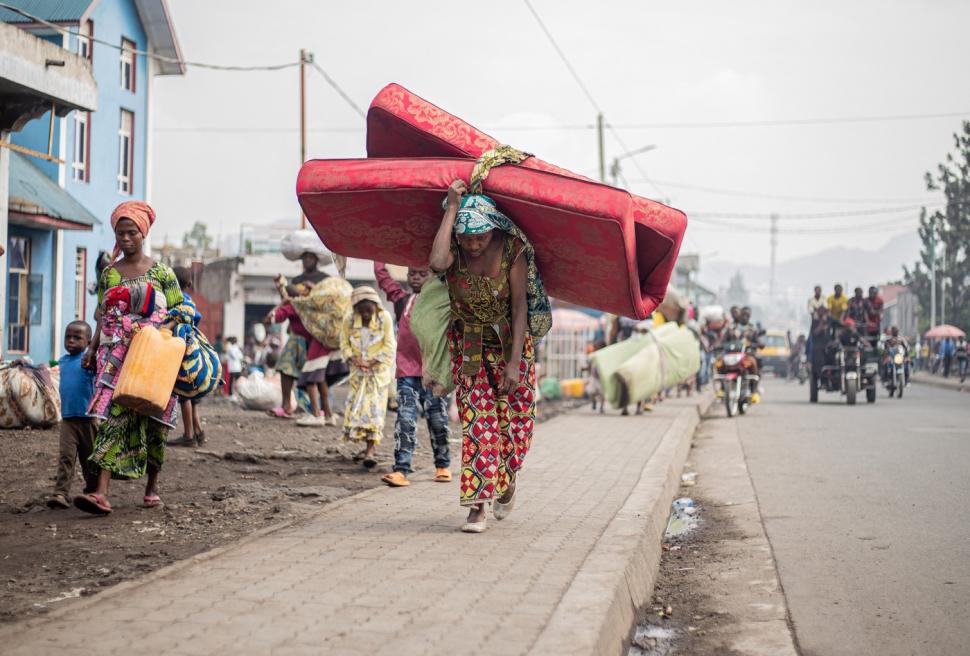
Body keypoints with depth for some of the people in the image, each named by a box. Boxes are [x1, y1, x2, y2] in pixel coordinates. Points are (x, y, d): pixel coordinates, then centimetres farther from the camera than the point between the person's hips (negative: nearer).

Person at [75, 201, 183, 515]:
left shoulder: (161, 272, 3)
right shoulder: (108, 274, 11)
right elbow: (103, 317, 15)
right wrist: (92, 348, 4)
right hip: (116, 357, 1)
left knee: (151, 422, 5)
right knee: (113, 417, -12)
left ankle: (152, 486, 23)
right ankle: (101, 493, -22)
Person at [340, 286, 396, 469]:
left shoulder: (384, 318, -13)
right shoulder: (349, 320, -6)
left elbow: (390, 346, -12)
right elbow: (344, 343, 2)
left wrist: (372, 361, -19)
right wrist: (353, 358, -16)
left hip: (378, 370, -3)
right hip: (358, 371, 4)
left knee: (375, 407, -10)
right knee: (357, 406, 3)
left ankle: (370, 451, -16)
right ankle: (371, 446, 17)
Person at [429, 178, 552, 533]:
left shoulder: (512, 249, -20)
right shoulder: (454, 249, -18)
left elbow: (520, 306, -19)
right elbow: (437, 263, -43)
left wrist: (515, 362, -24)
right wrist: (451, 208, -37)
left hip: (510, 340, 0)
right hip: (468, 344, 0)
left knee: (515, 418, 3)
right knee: (476, 420, -8)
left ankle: (507, 481, 33)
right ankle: (477, 506, -7)